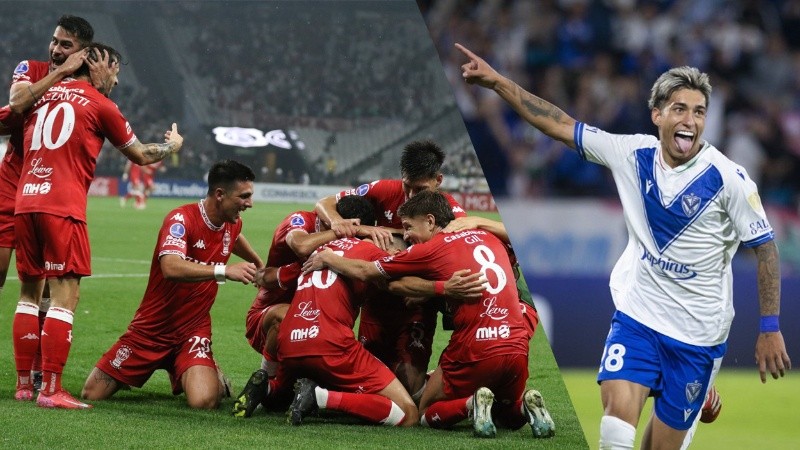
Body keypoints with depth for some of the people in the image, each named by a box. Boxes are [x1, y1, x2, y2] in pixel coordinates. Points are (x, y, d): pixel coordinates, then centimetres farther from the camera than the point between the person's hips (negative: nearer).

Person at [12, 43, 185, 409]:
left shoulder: (44, 95, 16)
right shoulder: (99, 105, 2)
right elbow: (140, 155, 13)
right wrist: (173, 145, 33)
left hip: (25, 201, 6)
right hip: (62, 207, -6)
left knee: (29, 293, 14)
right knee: (65, 296, -6)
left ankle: (24, 384, 15)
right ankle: (50, 390, -12)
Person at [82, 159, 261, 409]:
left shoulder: (233, 223, 0)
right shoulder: (182, 219, -20)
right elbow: (171, 267, -40)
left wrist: (259, 266, 42)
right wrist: (223, 271, -46)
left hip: (193, 330, 3)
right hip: (152, 330, -3)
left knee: (203, 401, -26)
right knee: (92, 395, 1)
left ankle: (214, 377, 12)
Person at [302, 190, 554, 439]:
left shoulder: (432, 249, 0)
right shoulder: (489, 238, 16)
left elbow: (364, 271, 5)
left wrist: (327, 259, 22)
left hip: (476, 351, -5)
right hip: (517, 346, 5)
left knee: (427, 414, 16)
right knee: (511, 417, 29)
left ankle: (472, 403, -14)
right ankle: (526, 404, -6)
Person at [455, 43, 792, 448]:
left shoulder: (728, 178, -14)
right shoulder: (635, 154, -4)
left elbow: (765, 248, -7)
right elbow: (562, 126, 1)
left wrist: (769, 329, -8)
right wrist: (497, 82, -1)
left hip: (698, 334, -2)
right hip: (637, 315, 2)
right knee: (617, 416, -18)